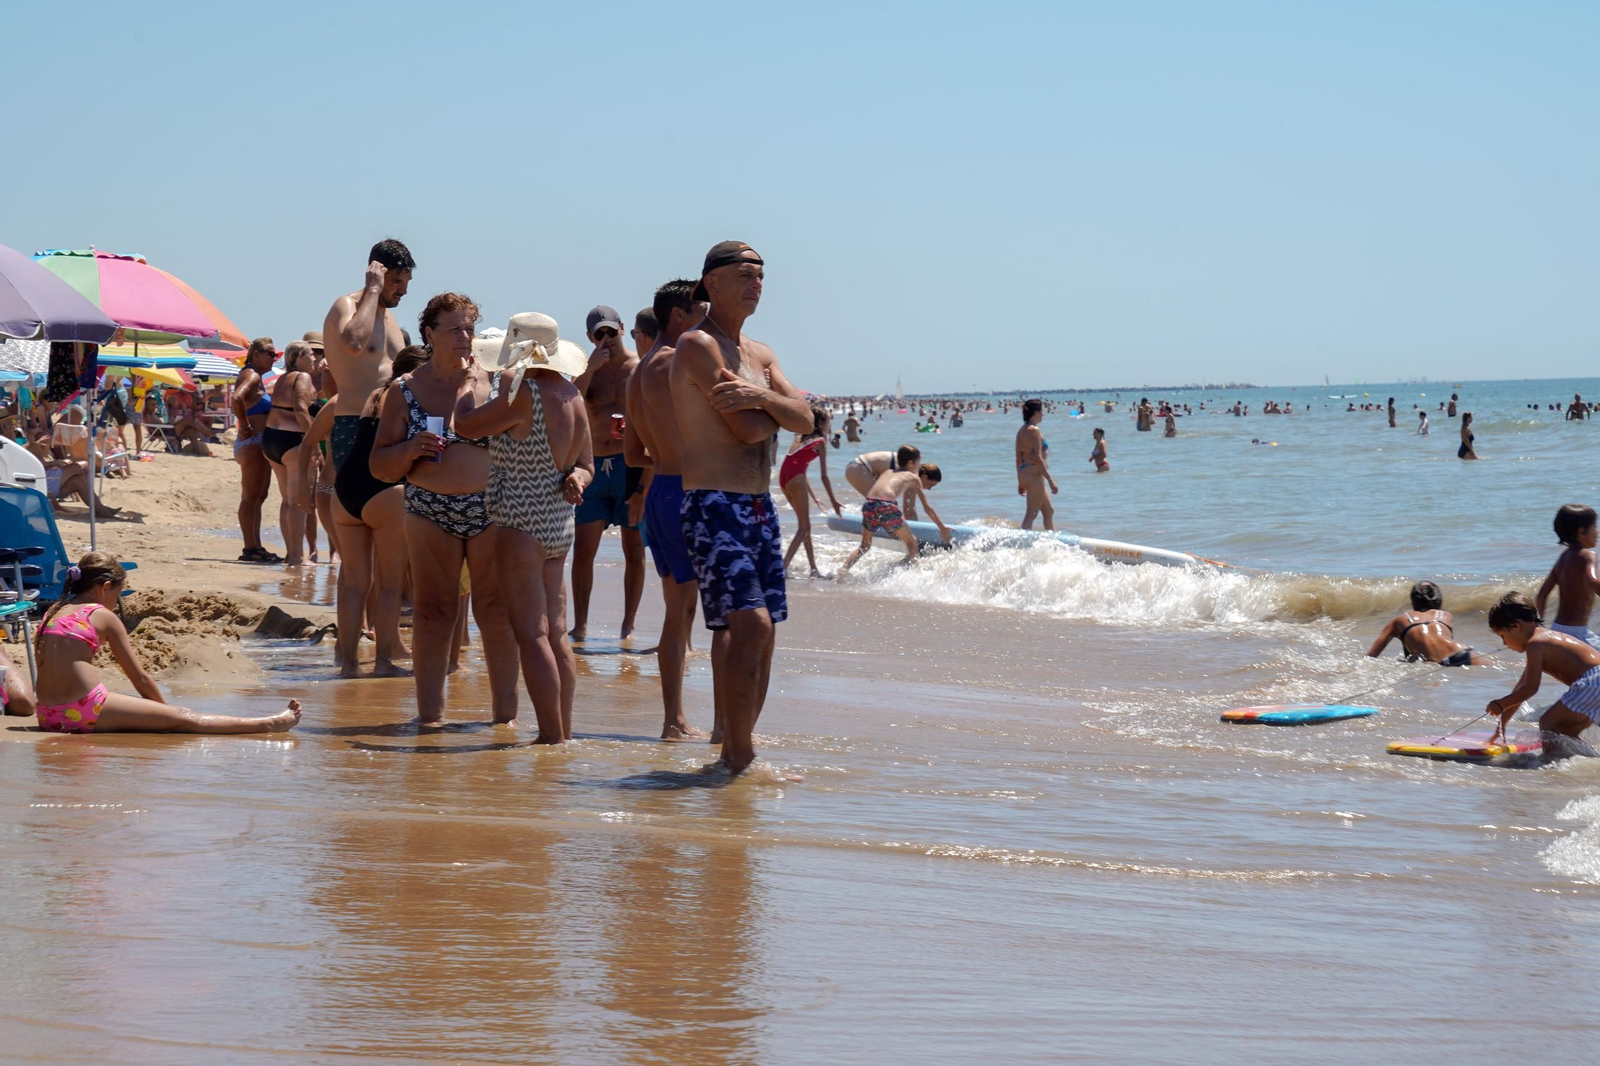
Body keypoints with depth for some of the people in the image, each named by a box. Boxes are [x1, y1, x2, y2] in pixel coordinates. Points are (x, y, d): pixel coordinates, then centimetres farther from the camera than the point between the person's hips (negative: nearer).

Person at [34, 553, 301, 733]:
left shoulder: (53, 612, 19)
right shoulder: (103, 616, 1)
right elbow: (140, 678, 6)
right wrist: (166, 710, 22)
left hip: (48, 717, 7)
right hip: (87, 711, -7)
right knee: (183, 719, 1)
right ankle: (269, 725, 6)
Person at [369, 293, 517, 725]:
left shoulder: (493, 383, 7)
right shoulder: (404, 390, 6)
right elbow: (380, 466, 6)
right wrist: (411, 449, -12)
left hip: (491, 511, 0)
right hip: (429, 514, 0)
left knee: (497, 611, -1)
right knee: (432, 612, 0)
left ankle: (506, 714, 6)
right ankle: (430, 715, 5)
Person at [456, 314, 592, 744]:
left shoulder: (524, 393, -17)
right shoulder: (572, 397, 10)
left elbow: (466, 424, -8)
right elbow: (586, 464, 18)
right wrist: (575, 478, -3)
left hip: (521, 526, -9)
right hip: (559, 527, 9)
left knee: (531, 635, -8)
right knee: (556, 633, 11)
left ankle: (551, 738, -11)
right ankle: (564, 735, 14)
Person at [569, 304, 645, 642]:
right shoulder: (588, 371, 11)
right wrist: (591, 369, -12)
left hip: (632, 465, -2)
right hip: (595, 467, 3)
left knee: (634, 551, 2)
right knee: (583, 550, -3)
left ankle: (628, 626, 9)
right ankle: (580, 626, 1)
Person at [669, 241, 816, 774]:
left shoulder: (760, 355, 18)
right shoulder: (698, 345, -9)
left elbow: (804, 419, 4)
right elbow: (749, 428, -17)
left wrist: (760, 397, -15)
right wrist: (776, 408, 5)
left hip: (759, 505, 9)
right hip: (712, 504, -9)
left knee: (757, 631, 7)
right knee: (750, 624, -18)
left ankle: (733, 750, 15)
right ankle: (739, 756, -13)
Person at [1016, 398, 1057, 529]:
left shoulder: (1022, 431, 14)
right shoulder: (1034, 430, -14)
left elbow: (1019, 458, 17)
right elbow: (1037, 457, -19)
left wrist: (1020, 482, 21)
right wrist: (1050, 479, -18)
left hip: (1024, 473, 10)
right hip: (1034, 474, -10)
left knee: (1049, 510, 18)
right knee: (1031, 514, -9)